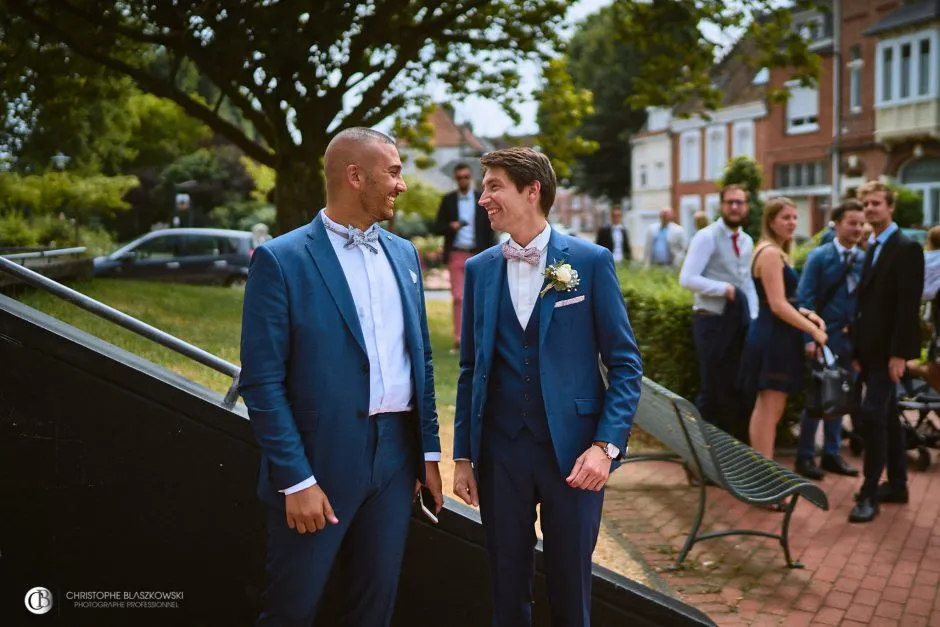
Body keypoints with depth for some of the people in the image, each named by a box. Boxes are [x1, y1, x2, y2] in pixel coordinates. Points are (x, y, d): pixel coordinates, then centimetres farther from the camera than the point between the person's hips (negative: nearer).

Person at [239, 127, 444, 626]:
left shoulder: (403, 253, 10)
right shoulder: (281, 260, -9)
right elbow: (262, 383, -12)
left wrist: (429, 453, 11)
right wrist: (296, 481, -15)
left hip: (396, 456, 5)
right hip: (319, 461, -5)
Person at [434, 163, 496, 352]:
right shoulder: (448, 200, 5)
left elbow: (489, 229, 5)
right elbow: (437, 228, 6)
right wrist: (450, 227, -16)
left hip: (477, 255, 0)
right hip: (456, 255, 0)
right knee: (458, 297, -6)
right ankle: (459, 340, -4)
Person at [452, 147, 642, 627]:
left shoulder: (590, 261, -3)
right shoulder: (479, 268, 6)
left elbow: (624, 363, -3)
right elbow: (471, 369, 10)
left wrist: (607, 444, -14)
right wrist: (462, 455, 7)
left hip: (572, 449, -2)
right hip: (499, 451, 3)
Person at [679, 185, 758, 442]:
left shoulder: (747, 241, 12)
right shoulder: (706, 237, -10)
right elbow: (687, 279, -18)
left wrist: (753, 317, 6)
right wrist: (725, 289, -20)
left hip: (739, 323, 7)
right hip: (712, 322, -6)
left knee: (741, 388, 9)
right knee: (713, 389, -1)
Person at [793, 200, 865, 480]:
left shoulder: (865, 260, 1)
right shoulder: (819, 257, -8)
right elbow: (805, 299, -11)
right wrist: (810, 338, -17)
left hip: (851, 338, 4)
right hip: (824, 337, -4)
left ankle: (832, 454, 24)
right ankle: (805, 456, 12)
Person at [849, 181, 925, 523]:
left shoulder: (907, 248, -11)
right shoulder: (870, 249, 14)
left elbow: (908, 305, -17)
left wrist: (898, 353, -21)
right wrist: (857, 350, 12)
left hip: (888, 349, -8)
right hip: (871, 348, 8)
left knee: (871, 416, -13)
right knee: (886, 417, 14)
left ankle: (869, 493, -7)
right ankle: (897, 485, 23)